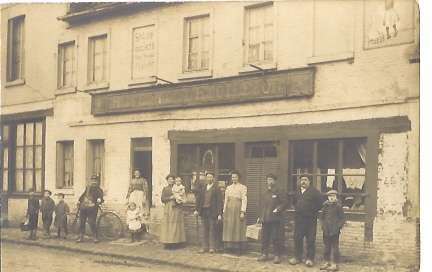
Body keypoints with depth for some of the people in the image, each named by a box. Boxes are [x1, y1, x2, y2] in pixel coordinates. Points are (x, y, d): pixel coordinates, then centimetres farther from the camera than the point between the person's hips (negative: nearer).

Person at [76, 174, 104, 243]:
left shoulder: (99, 190, 6)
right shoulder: (87, 188, 20)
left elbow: (101, 198, -5)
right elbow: (83, 195, 29)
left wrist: (99, 200, -26)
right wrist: (79, 201, 16)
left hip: (92, 209, -5)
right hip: (83, 208, 5)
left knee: (92, 223, -11)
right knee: (81, 223, 5)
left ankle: (95, 237, -2)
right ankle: (80, 237, 12)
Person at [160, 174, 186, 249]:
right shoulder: (165, 189, 8)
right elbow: (162, 199, 0)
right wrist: (170, 198, -12)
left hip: (177, 209, 3)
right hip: (168, 208, -3)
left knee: (177, 225, -1)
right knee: (168, 226, -7)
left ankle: (177, 242, 1)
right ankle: (167, 243, -7)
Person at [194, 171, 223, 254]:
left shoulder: (216, 188, -2)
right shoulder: (203, 188, 14)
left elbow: (219, 201, -7)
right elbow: (198, 199, 12)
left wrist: (219, 214, -13)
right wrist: (196, 210, -1)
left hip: (212, 212, -5)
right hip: (203, 211, 5)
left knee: (212, 230, 0)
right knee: (204, 230, 9)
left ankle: (212, 247, 6)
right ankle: (205, 246, 15)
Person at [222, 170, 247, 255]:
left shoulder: (243, 187, 2)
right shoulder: (228, 188, 16)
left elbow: (244, 200, -5)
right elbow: (226, 200, 14)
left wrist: (242, 212, -13)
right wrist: (224, 211, 7)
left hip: (238, 209, -4)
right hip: (229, 209, 4)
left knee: (238, 228, -3)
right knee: (229, 228, 3)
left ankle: (238, 249, 1)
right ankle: (228, 247, 8)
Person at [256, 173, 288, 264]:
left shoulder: (279, 190, -3)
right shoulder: (266, 191, 17)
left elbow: (284, 202, -8)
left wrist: (277, 209, -19)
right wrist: (260, 216, 16)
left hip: (274, 218, -6)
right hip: (265, 218, 6)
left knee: (275, 237, -4)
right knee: (265, 237, 10)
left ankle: (278, 255, 3)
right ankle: (264, 254, 17)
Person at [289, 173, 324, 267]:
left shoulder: (314, 192, -6)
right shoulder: (297, 191, 10)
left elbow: (320, 204, -3)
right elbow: (294, 202, 26)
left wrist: (313, 212, -1)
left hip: (310, 220, -5)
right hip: (298, 219, 5)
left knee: (310, 240, -1)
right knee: (297, 239, 7)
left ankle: (310, 259, 4)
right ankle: (297, 257, 16)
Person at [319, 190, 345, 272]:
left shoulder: (338, 207, -3)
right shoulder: (325, 207, 10)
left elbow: (342, 219, -2)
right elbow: (321, 218, 16)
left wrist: (338, 227, -12)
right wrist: (322, 225, 0)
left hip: (335, 231, -5)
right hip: (326, 231, 5)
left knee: (335, 248, -2)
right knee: (327, 247, 12)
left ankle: (336, 264, 3)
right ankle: (327, 262, 21)